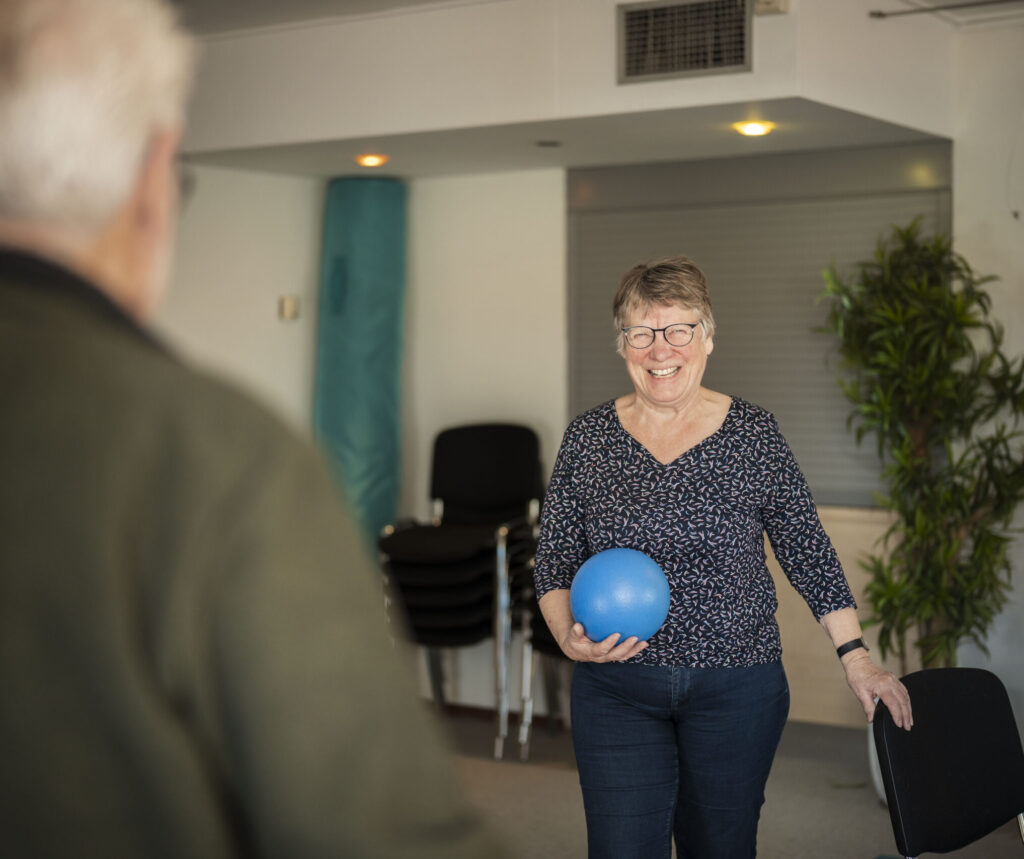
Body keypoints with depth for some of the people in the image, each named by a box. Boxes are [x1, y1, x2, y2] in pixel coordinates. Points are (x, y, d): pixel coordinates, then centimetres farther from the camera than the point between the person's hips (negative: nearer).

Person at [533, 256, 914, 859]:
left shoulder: (755, 435, -2)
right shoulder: (588, 438, 0)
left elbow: (810, 554, 3)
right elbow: (554, 565, 3)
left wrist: (856, 656, 1)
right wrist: (569, 636, -15)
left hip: (738, 689, 0)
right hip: (616, 688, 0)